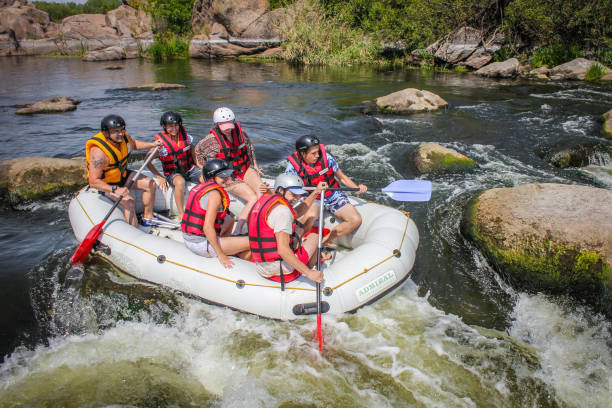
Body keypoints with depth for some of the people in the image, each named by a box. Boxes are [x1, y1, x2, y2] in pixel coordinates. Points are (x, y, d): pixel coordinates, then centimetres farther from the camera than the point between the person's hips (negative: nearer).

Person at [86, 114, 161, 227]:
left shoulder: (123, 137, -12)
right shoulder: (99, 152, -34)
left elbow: (134, 144, 15)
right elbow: (94, 181, -36)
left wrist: (152, 144, 0)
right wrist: (115, 190, -48)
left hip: (122, 175, 8)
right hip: (105, 184, -8)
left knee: (150, 184, 3)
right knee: (128, 201, -28)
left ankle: (148, 217, 13)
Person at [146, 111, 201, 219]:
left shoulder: (185, 135, -1)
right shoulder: (161, 142, -12)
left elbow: (193, 152, 12)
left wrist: (201, 168, 2)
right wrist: (159, 177, -10)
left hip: (190, 169, 4)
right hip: (173, 173, -4)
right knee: (180, 182, -39)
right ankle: (181, 214, -29)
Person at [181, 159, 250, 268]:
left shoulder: (201, 187, 11)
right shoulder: (215, 194, -18)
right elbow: (208, 228, -25)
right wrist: (220, 254, -18)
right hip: (201, 244, -10)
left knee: (230, 219, 27)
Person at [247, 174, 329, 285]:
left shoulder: (266, 200, 9)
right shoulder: (282, 210, -21)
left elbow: (297, 212, 25)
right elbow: (283, 250, -29)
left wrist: (316, 192, 22)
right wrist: (309, 273, -25)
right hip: (280, 271, -9)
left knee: (300, 229, 26)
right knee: (314, 237, 15)